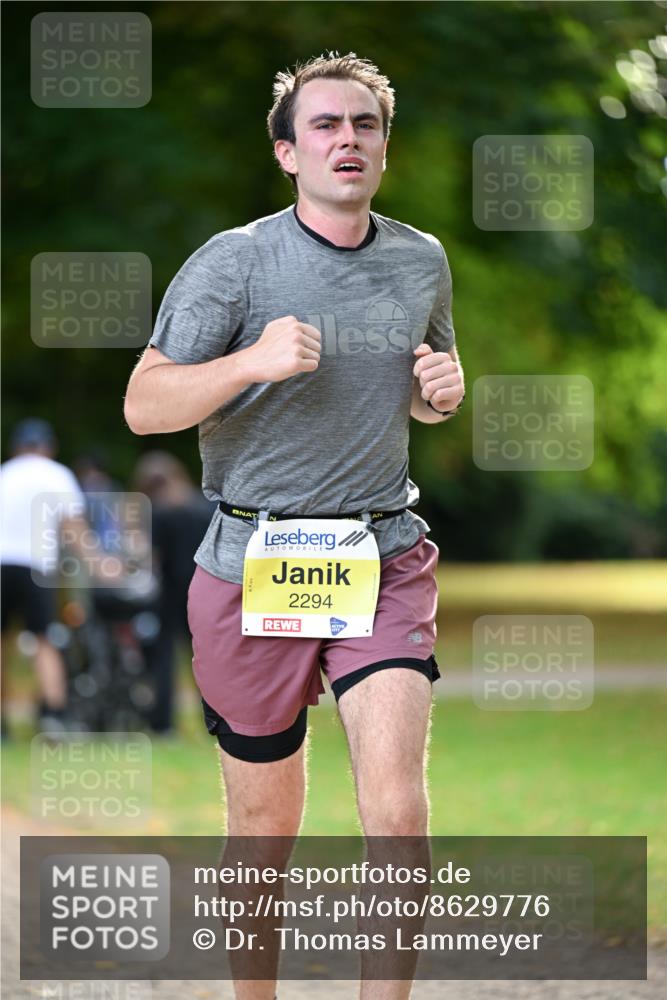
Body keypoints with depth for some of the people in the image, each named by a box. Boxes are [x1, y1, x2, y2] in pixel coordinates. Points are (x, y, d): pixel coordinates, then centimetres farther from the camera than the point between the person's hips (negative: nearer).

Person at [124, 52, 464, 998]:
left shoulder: (422, 262, 8)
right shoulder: (234, 263, -6)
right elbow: (144, 407, -10)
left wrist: (442, 390, 2)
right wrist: (252, 361, -25)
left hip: (386, 562, 2)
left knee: (396, 806, -17)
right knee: (264, 829, 8)